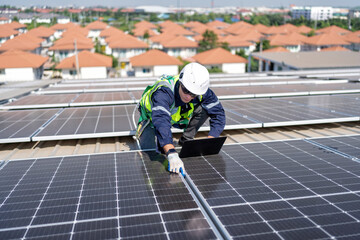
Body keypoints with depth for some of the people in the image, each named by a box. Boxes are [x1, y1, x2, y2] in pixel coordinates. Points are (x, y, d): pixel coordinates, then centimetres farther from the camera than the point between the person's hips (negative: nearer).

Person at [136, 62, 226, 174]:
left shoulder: (202, 92, -28)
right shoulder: (163, 92, -43)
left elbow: (218, 113, -21)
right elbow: (161, 121, -56)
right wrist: (172, 155, -68)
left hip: (178, 117, 4)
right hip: (152, 118, -3)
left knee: (204, 108, -21)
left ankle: (185, 140, -3)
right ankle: (141, 132, 11)